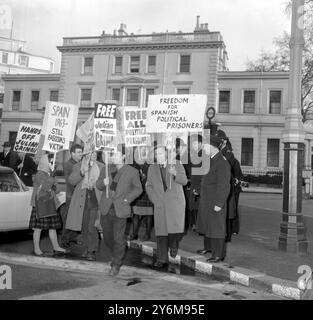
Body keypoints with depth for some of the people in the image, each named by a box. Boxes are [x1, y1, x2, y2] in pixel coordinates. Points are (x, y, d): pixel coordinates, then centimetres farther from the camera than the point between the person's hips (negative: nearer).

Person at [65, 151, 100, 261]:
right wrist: (82, 172, -18)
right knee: (84, 227, 10)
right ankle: (87, 248, 26)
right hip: (82, 201, 2)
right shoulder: (78, 167, 8)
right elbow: (71, 181, -4)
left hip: (95, 200, -2)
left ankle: (92, 251, 5)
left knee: (92, 227, -7)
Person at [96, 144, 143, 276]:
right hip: (106, 210, 4)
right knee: (107, 238, 14)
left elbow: (138, 189, 5)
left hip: (120, 211, -4)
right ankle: (116, 255, 40)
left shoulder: (132, 172, -3)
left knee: (118, 238, 0)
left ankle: (116, 264, 18)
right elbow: (98, 185, 11)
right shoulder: (106, 169, 8)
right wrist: (103, 182, -13)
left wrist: (127, 199, -8)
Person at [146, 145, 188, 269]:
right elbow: (148, 186, 16)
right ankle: (162, 259, 11)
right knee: (161, 232, 1)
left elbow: (184, 181, -5)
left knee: (177, 229, -12)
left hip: (176, 202, -2)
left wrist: (175, 174, -25)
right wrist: (154, 199, 3)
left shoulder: (176, 164, 2)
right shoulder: (152, 168, 9)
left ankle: (173, 244, 20)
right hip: (160, 204, 2)